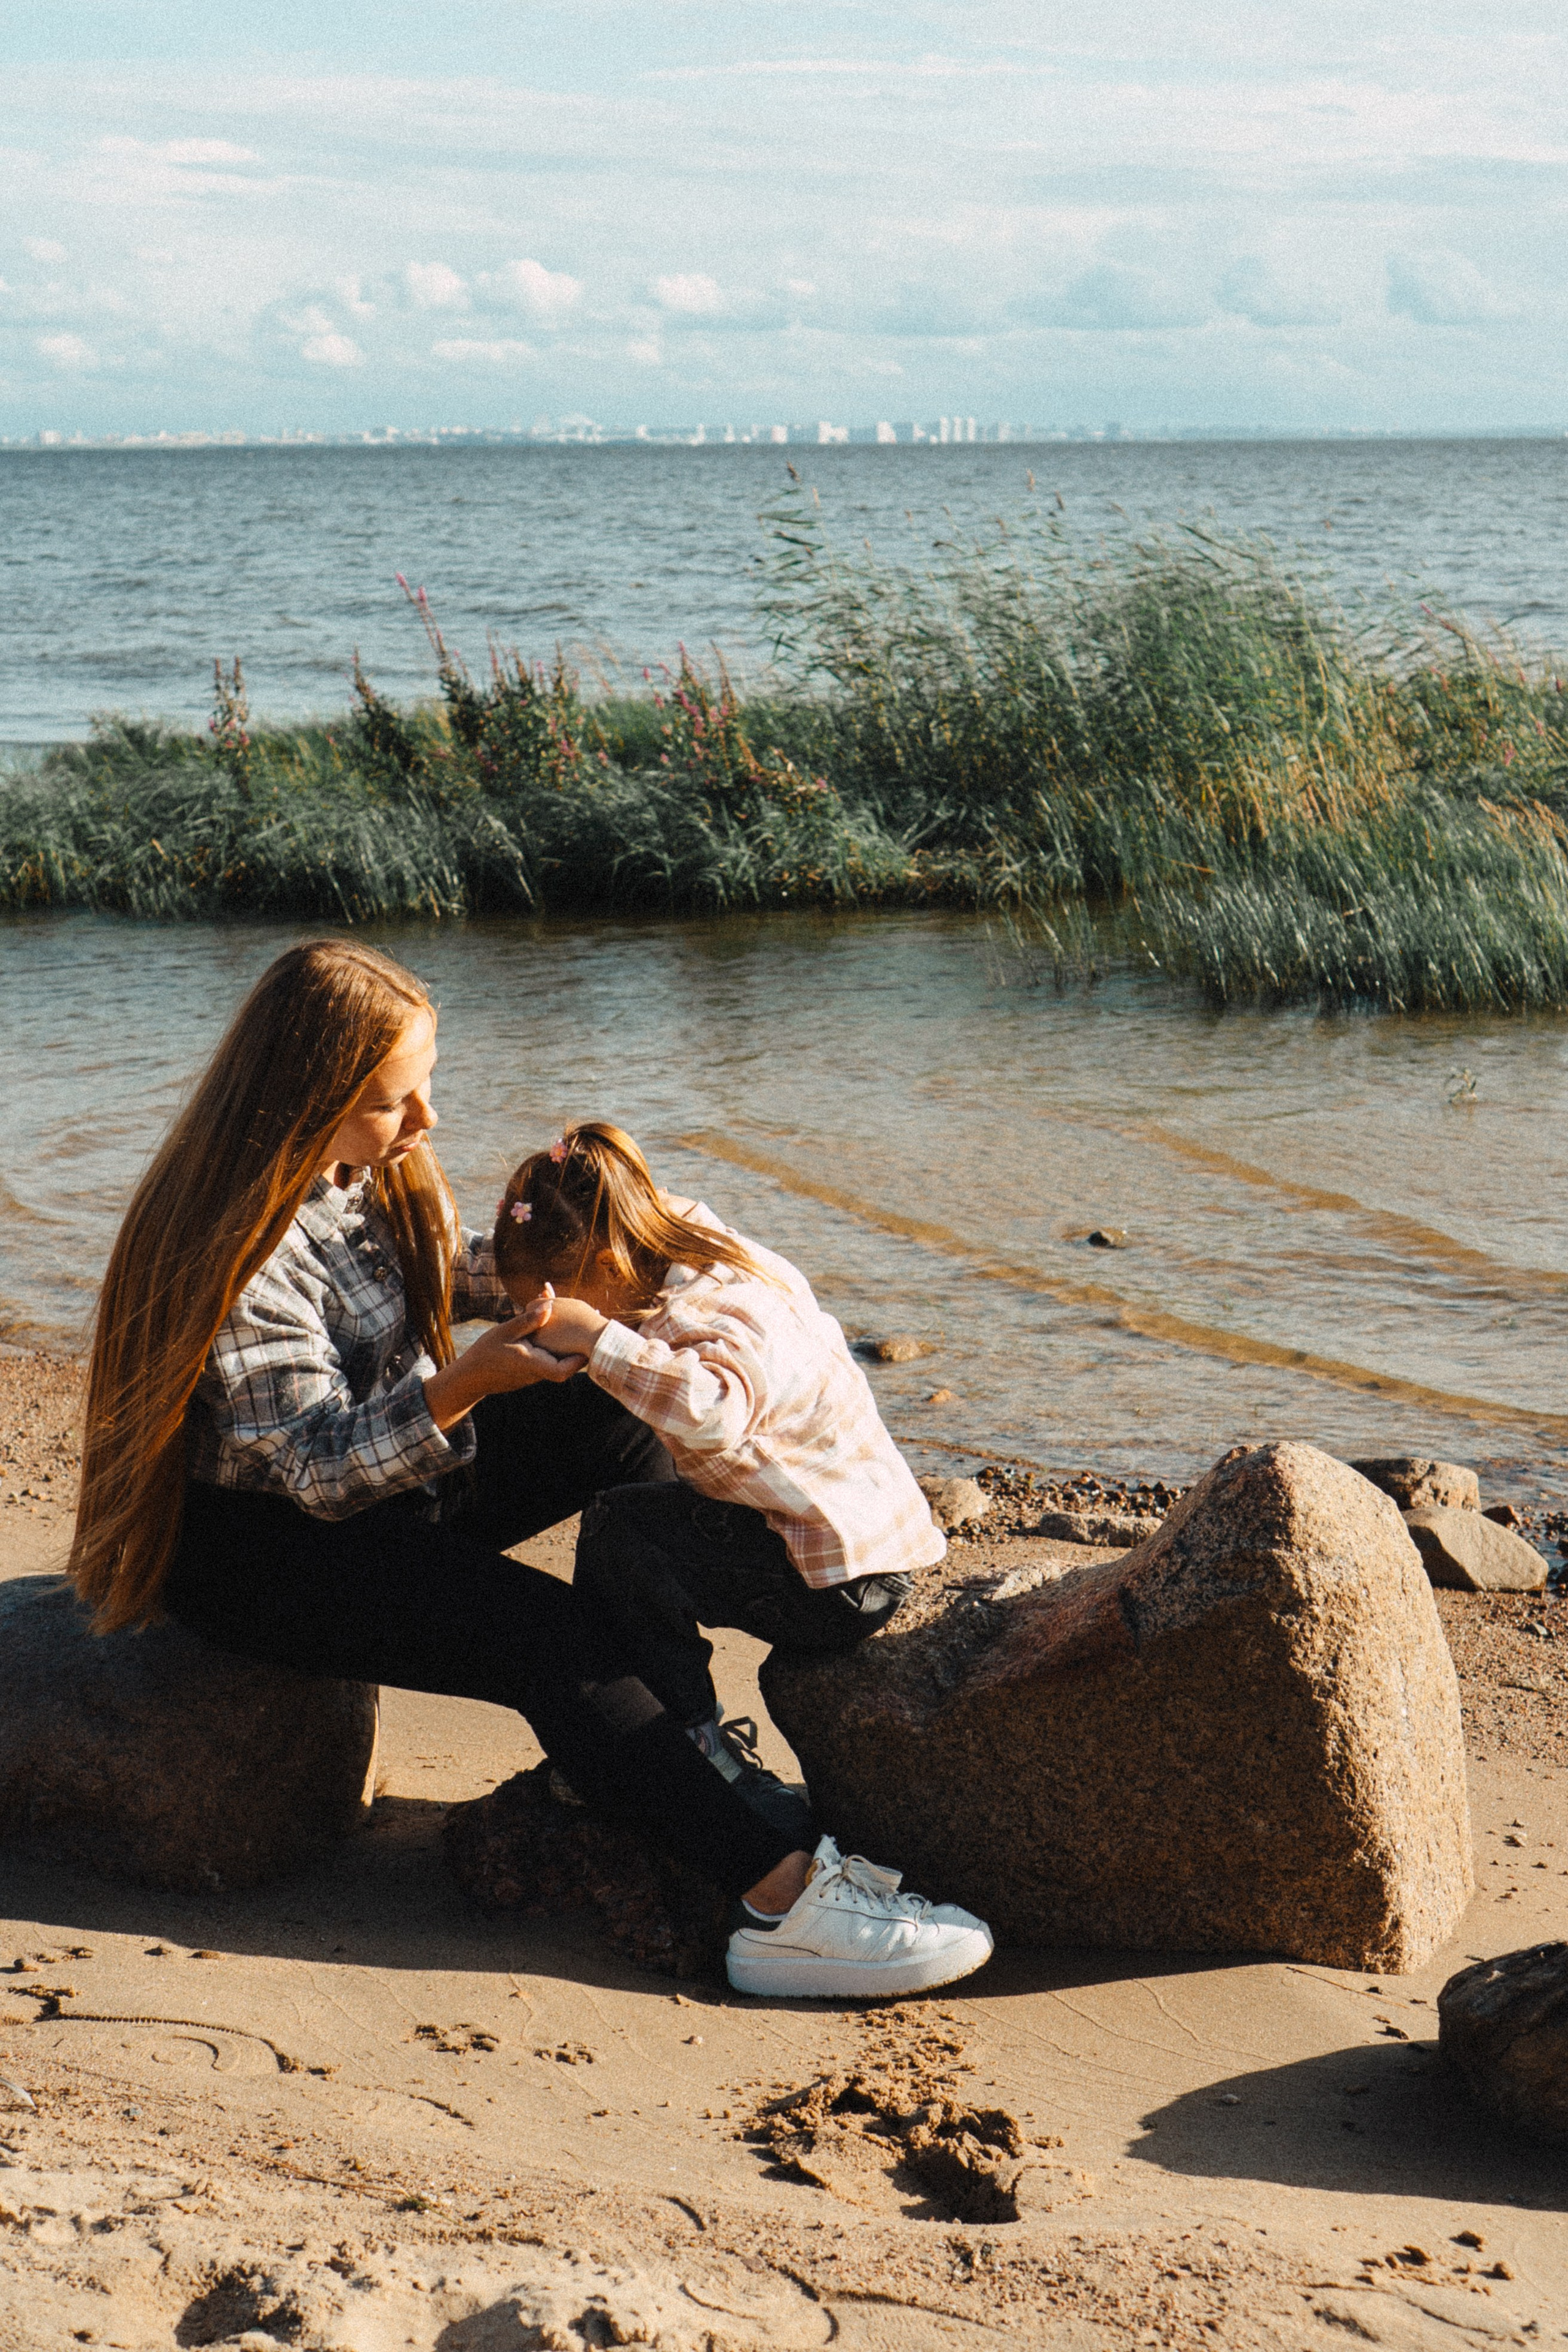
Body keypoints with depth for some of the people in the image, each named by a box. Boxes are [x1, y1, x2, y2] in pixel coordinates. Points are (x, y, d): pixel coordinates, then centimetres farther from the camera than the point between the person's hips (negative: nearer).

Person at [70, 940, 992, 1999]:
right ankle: (785, 1903, -28)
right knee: (554, 1640, -25)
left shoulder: (373, 1170, -2)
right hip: (266, 1545, -10)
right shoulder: (241, 1255, -29)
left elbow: (456, 1271, 17)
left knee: (616, 1424, 3)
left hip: (395, 1469, 10)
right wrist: (465, 1384, -41)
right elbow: (324, 1473, -27)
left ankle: (683, 1737, 5)